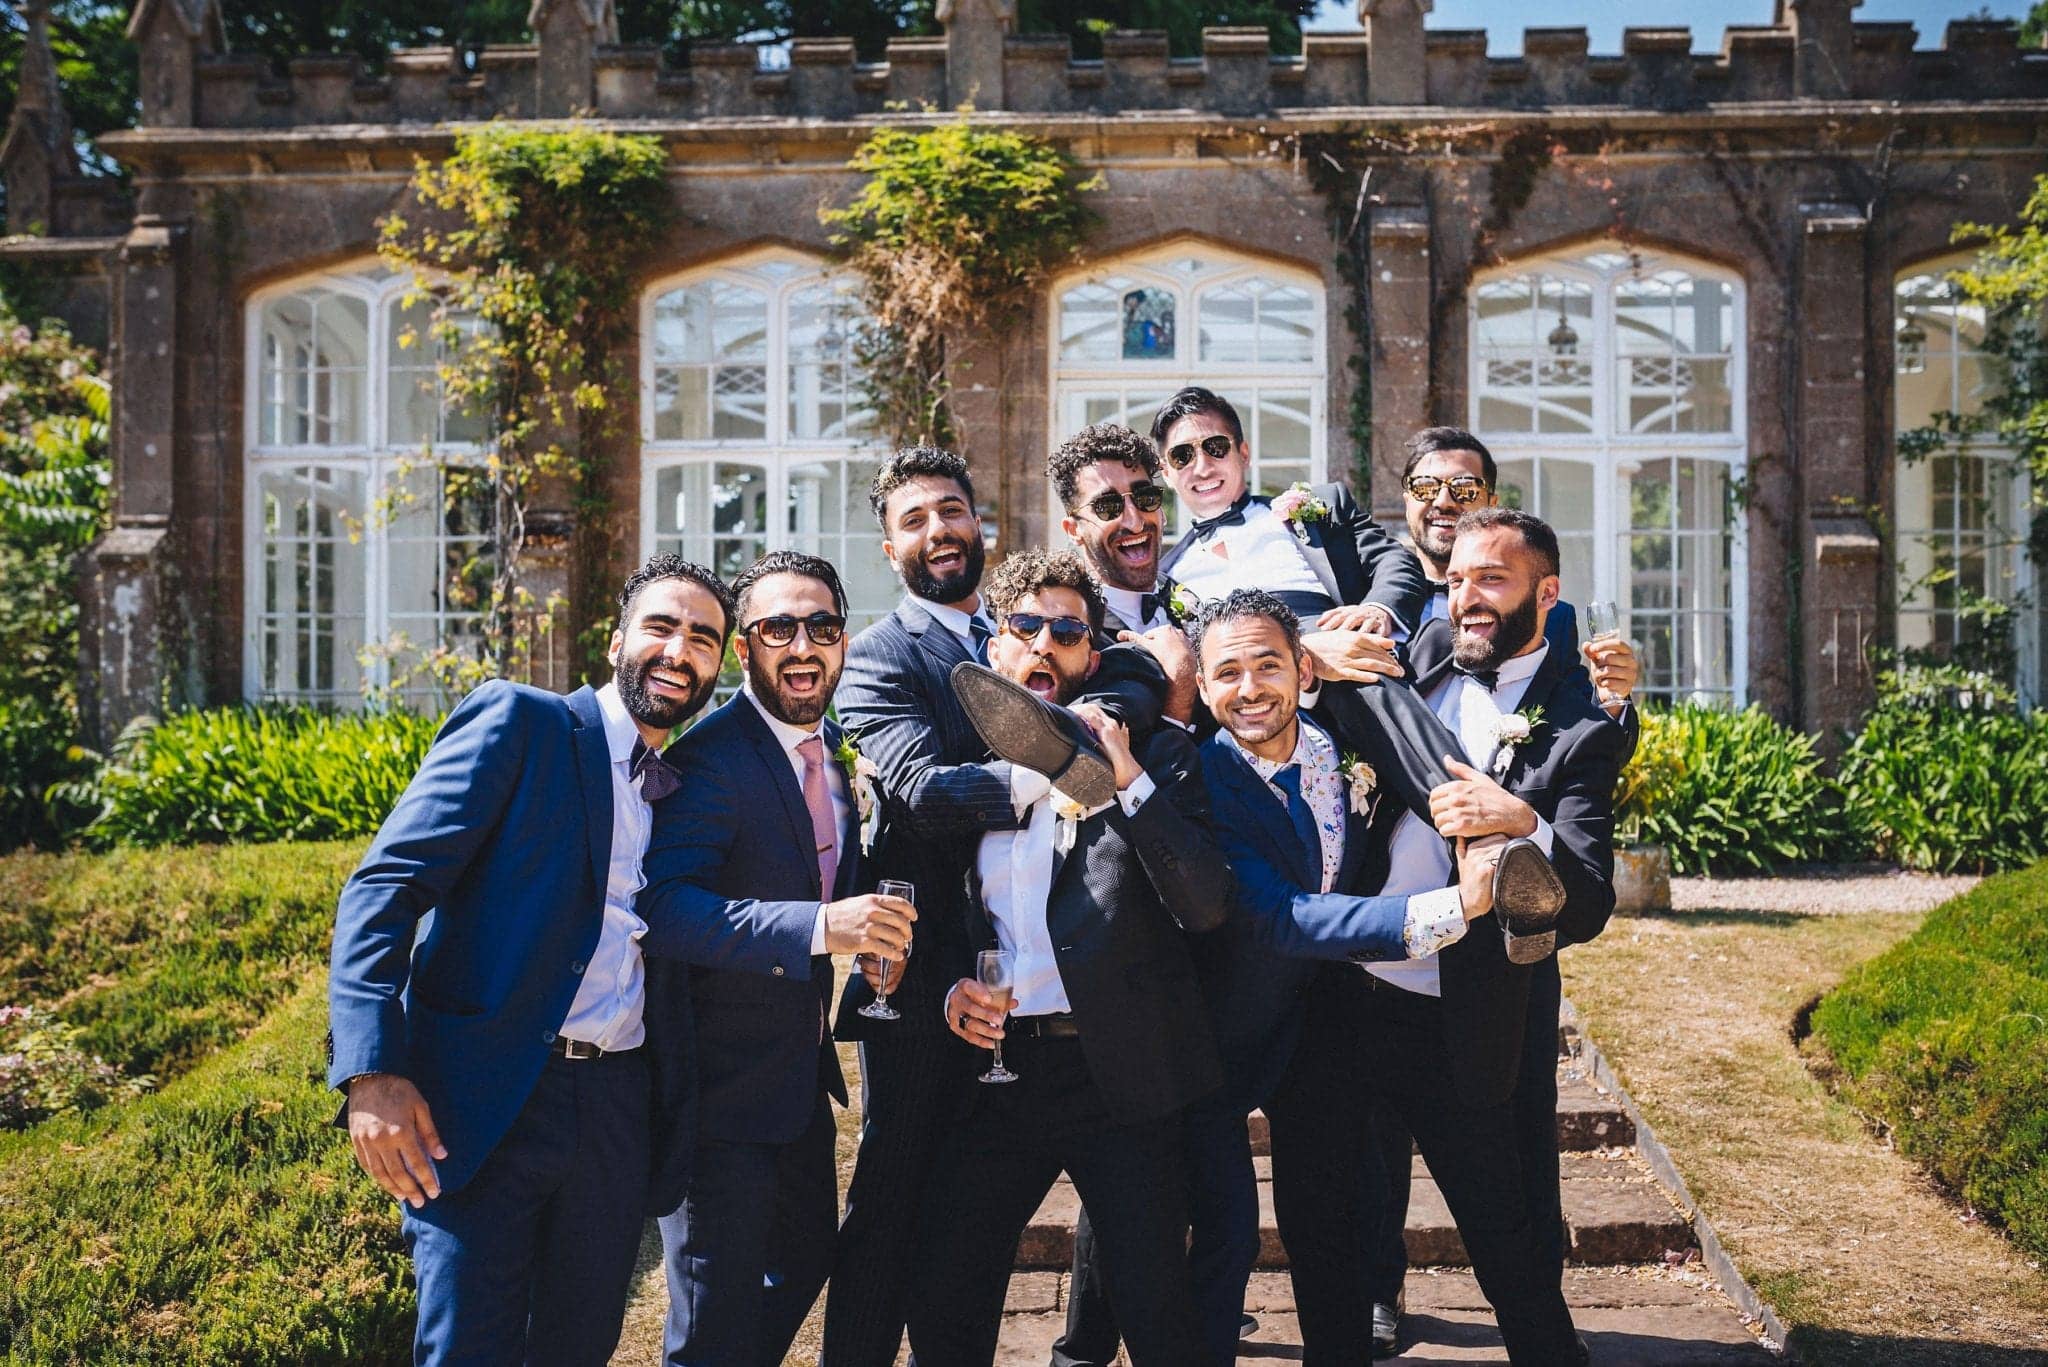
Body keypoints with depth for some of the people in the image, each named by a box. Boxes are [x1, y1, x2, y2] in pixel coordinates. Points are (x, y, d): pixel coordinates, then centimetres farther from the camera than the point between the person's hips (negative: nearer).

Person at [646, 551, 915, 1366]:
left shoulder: (833, 747, 8)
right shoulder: (709, 755, -20)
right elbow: (663, 898, -33)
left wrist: (870, 920, -1)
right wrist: (818, 925, -42)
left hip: (802, 1075, 8)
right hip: (722, 1084, -8)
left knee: (806, 1260, 24)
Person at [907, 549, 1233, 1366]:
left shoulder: (1154, 753, 0)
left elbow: (1207, 907, -12)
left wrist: (1129, 779, -17)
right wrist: (951, 987, -1)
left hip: (1120, 1074, -3)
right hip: (998, 1065, 4)